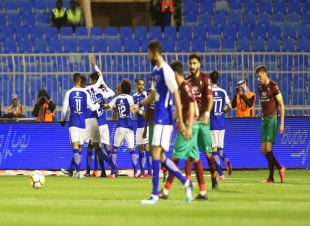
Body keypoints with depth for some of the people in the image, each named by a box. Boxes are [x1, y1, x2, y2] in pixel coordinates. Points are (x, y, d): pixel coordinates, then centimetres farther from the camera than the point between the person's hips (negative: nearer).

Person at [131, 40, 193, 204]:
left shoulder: (166, 71, -15)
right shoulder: (155, 71, 14)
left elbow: (176, 96, -16)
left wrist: (181, 122, -17)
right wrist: (140, 105, 9)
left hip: (164, 118, -9)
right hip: (158, 117, 9)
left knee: (156, 152, -12)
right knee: (160, 156, 10)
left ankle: (155, 195, -12)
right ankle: (186, 183, 20)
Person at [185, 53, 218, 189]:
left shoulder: (205, 79, -3)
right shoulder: (187, 80, 12)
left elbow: (210, 98, -10)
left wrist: (207, 114, -23)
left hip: (202, 119, -4)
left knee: (207, 152, -2)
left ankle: (214, 179, 13)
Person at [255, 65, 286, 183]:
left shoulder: (273, 86, -12)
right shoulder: (260, 87, 11)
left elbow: (281, 105, -10)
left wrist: (282, 123, -13)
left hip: (272, 119, -8)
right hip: (264, 119, 8)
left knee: (268, 149, -12)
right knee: (264, 150, 5)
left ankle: (271, 177, -5)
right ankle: (280, 168, 20)